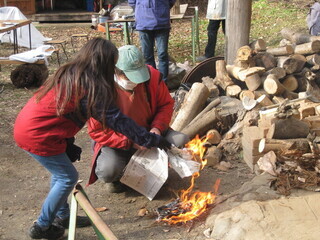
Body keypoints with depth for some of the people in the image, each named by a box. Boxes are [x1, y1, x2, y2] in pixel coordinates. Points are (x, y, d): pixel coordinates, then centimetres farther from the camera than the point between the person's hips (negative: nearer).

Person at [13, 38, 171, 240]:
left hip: (27, 125, 9)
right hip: (37, 135, -9)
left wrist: (68, 146, 14)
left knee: (61, 171, 21)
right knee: (68, 177, 5)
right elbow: (117, 121, -17)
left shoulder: (69, 74, 9)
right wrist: (154, 140, -12)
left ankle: (62, 216, 34)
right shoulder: (90, 86, -18)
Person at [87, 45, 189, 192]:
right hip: (116, 143, -4)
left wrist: (157, 127, -17)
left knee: (181, 141, -17)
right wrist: (130, 142, -29)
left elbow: (166, 104, 3)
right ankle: (116, 178, 7)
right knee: (108, 170, -34)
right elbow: (96, 131, -20)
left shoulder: (152, 76, -12)